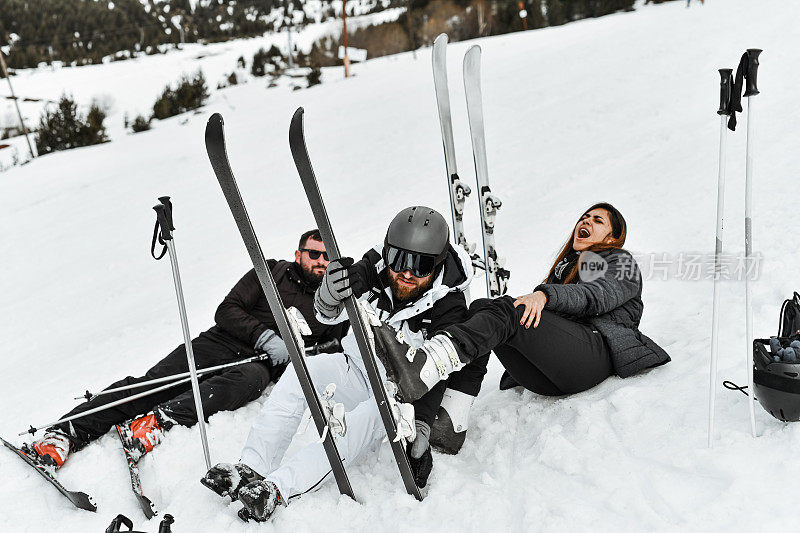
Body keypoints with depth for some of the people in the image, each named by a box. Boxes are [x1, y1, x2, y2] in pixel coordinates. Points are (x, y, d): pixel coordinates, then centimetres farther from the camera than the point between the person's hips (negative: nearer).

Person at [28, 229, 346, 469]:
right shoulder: (273, 271, 13)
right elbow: (227, 311, 4)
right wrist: (264, 336, -10)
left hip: (259, 365, -1)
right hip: (221, 343, 1)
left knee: (246, 381, -37)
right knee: (154, 381, -19)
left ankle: (156, 423, -48)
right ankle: (65, 434, -24)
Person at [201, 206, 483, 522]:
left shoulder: (448, 307, -20)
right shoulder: (375, 267, -14)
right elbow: (327, 315, -16)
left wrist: (420, 430, -36)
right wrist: (330, 295, -41)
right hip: (356, 369, 4)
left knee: (371, 414, -35)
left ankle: (278, 489, -40)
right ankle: (252, 469, -23)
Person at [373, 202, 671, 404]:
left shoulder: (621, 262, 17)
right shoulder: (563, 268, 37)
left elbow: (596, 296, -8)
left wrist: (545, 295, -26)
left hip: (596, 353, -6)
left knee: (507, 311, -30)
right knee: (480, 307, -17)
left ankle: (424, 366, -53)